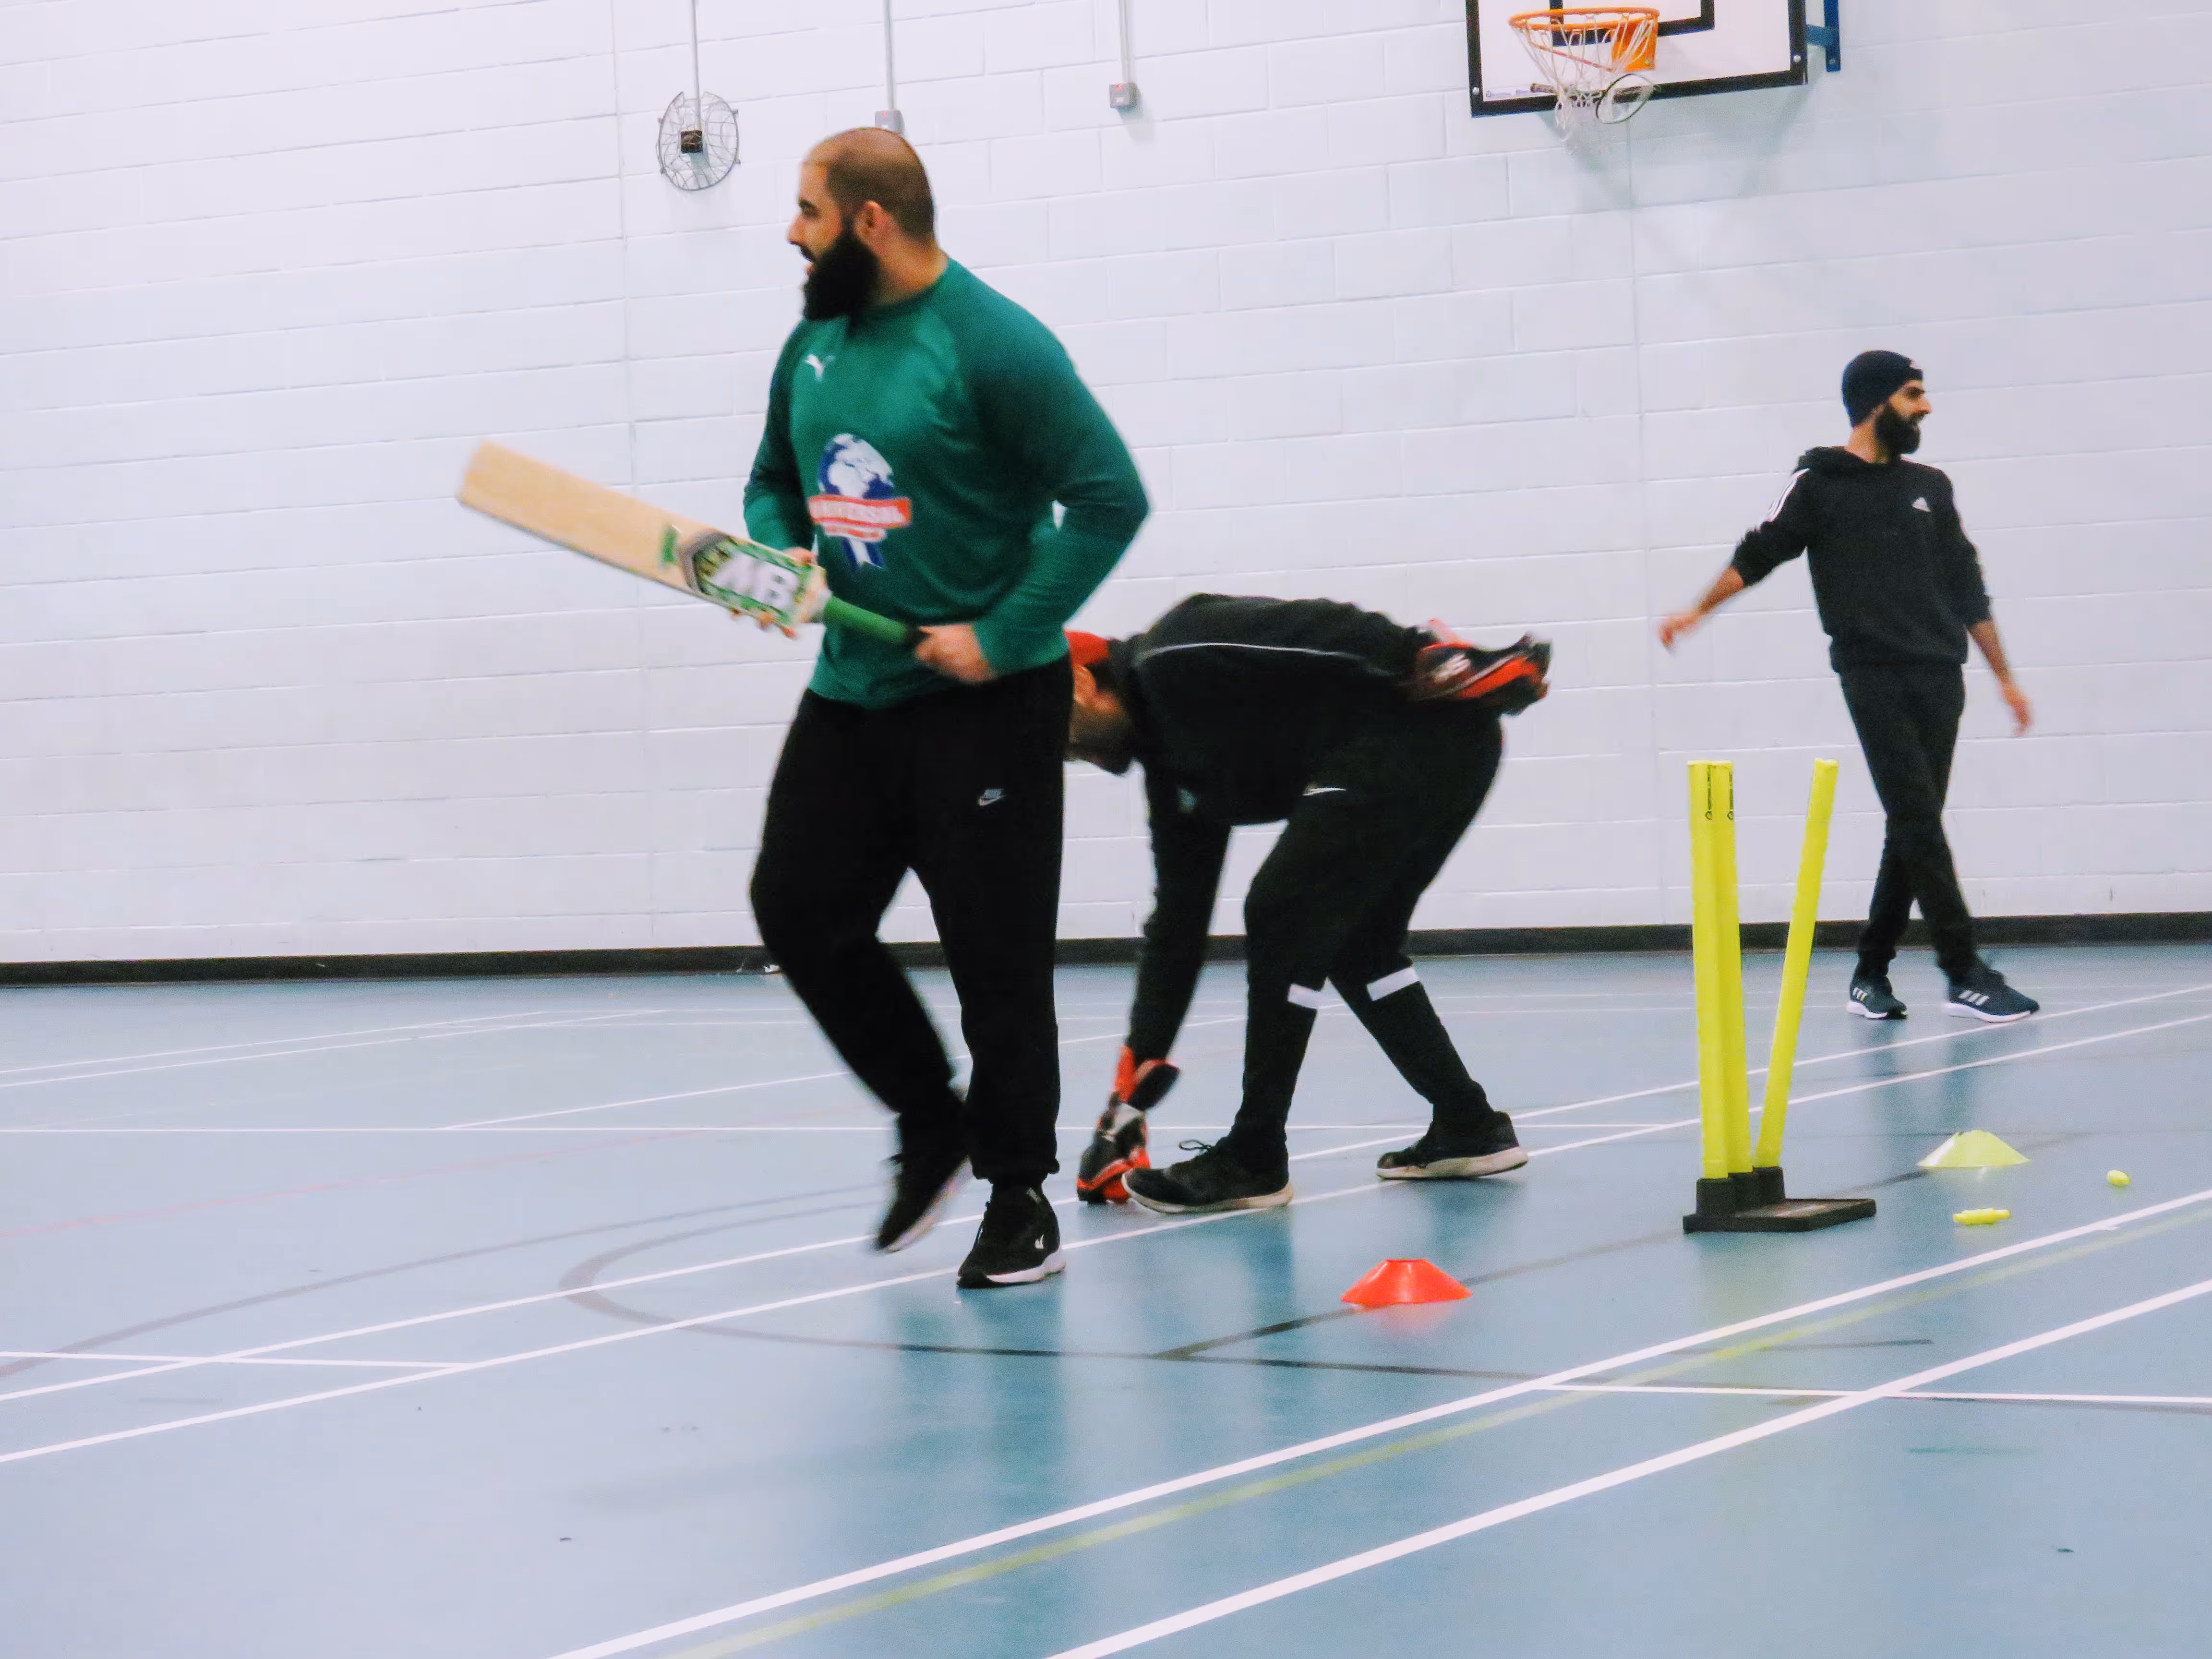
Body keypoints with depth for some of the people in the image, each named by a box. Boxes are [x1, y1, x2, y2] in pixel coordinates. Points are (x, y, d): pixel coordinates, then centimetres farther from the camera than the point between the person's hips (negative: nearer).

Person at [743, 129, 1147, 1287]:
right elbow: (774, 483, 22)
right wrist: (779, 553, -2)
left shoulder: (991, 345, -14)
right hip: (852, 692, 7)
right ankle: (931, 1121, 22)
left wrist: (1005, 635, -19)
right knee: (800, 910, 3)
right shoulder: (814, 346, 9)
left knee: (996, 953, -2)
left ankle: (1019, 1199, 10)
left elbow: (1110, 495, -17)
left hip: (983, 702, -7)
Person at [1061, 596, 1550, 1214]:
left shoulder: (1171, 662, -5)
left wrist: (1441, 666, -18)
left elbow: (1330, 639, -14)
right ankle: (1468, 1128, 28)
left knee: (1284, 918, -5)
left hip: (1422, 725, -10)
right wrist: (1133, 1090, 22)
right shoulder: (1171, 758, 21)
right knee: (1355, 943, 20)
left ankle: (1253, 1162, 1)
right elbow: (1178, 924, 23)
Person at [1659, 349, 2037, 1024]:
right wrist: (1697, 611, -5)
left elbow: (1968, 589, 19)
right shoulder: (1818, 483, 3)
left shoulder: (1930, 488, 17)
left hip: (1940, 677, 5)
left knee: (1914, 829, 4)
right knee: (1919, 821, -11)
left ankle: (1871, 973, 13)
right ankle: (1965, 974, -13)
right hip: (1874, 676, -5)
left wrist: (2005, 678, 19)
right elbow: (1757, 556, 5)